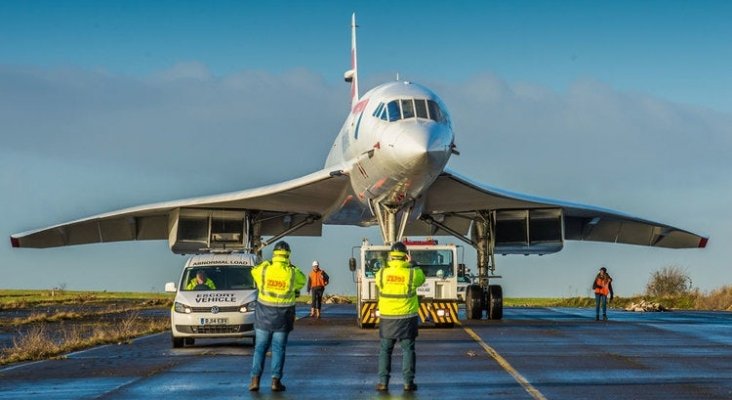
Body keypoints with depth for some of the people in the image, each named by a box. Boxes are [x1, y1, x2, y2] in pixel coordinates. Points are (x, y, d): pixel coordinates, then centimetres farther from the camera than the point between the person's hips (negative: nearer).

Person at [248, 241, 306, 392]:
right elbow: (302, 280, 10)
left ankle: (255, 380, 0)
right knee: (278, 349, 7)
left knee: (260, 347, 8)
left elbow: (254, 271, 14)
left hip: (264, 314, 1)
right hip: (283, 317, -1)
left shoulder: (264, 270, -9)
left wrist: (266, 263, 26)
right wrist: (292, 266, 19)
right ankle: (276, 381, 2)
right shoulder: (292, 273, -11)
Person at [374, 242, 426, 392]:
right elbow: (421, 278, 12)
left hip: (387, 318, 1)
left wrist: (386, 265, 28)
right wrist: (412, 265, 26)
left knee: (385, 350, 9)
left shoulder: (381, 273, -6)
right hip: (407, 318, -1)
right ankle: (408, 382, 5)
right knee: (407, 350, 6)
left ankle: (383, 382, 6)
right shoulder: (412, 273, -10)